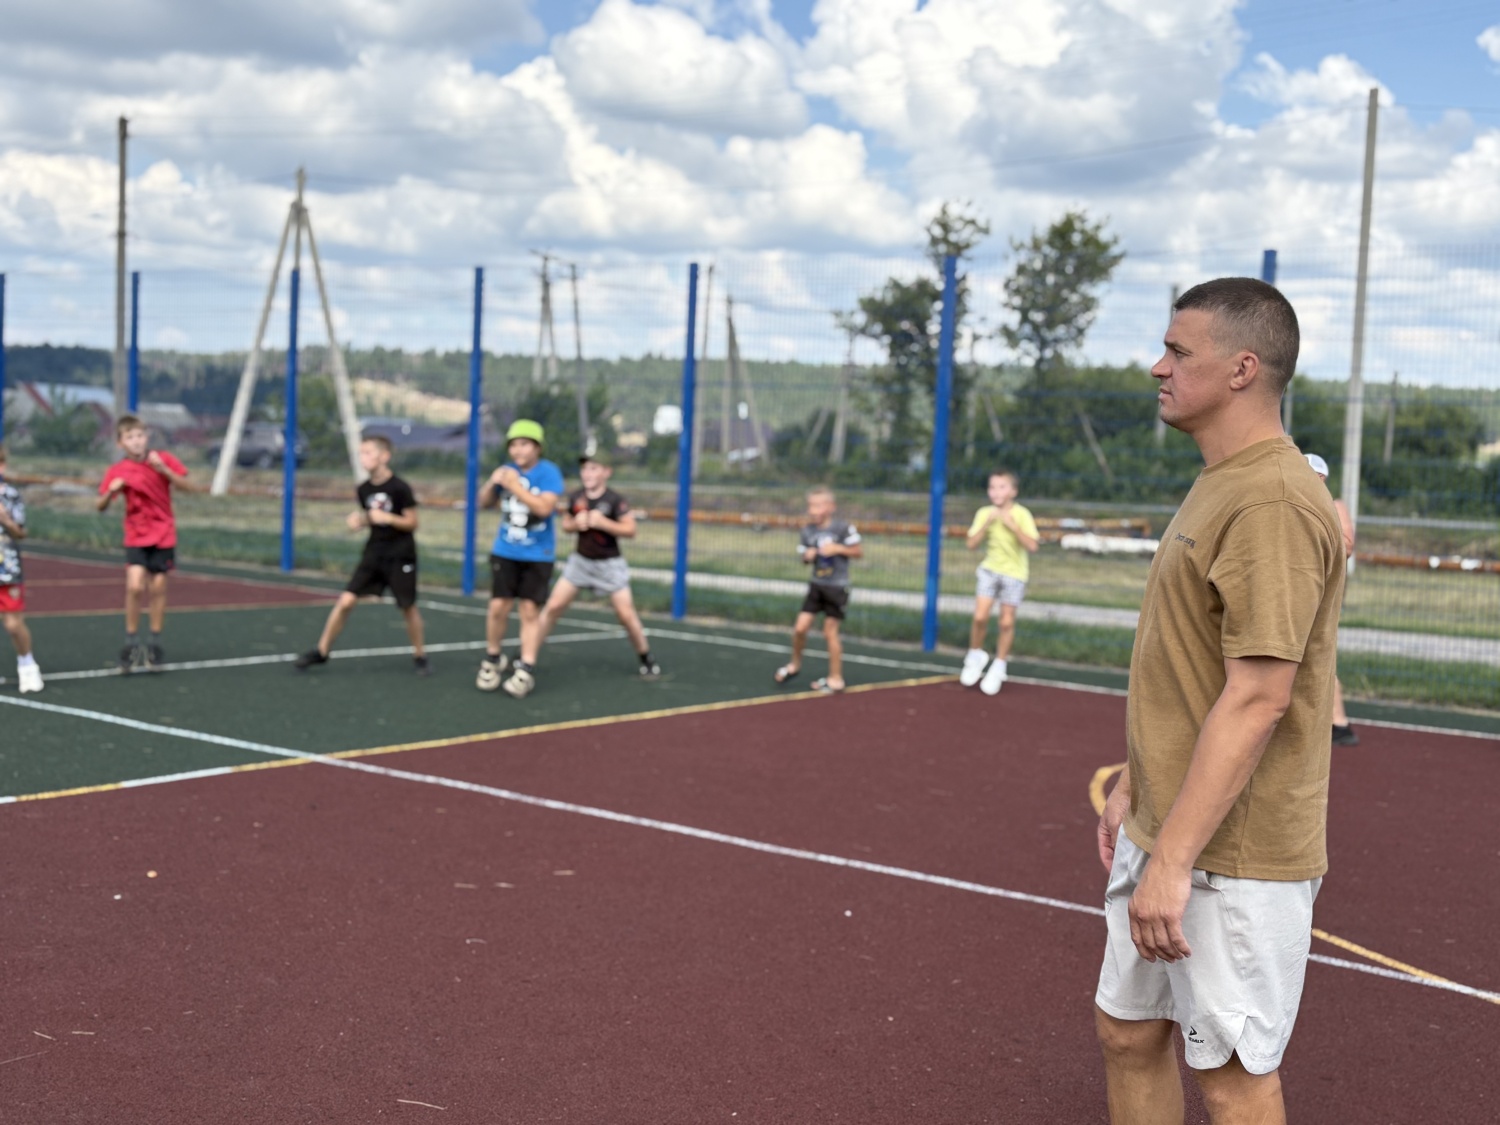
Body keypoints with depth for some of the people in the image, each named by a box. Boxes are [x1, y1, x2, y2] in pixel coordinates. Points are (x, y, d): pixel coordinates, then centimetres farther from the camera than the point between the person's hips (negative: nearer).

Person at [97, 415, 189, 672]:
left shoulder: (163, 459, -5)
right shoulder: (116, 471, -5)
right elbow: (100, 507, -4)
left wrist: (163, 470, -21)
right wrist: (111, 491, -24)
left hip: (164, 535, 0)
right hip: (136, 537, 0)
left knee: (158, 588, 3)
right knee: (134, 586, -13)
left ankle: (155, 644, 17)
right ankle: (131, 643, 2)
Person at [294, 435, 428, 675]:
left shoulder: (400, 488, -14)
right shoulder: (363, 489, 2)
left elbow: (412, 523, -9)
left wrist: (387, 518, -24)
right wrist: (358, 520, -4)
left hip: (400, 556, -4)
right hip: (373, 554, 4)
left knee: (408, 607, 3)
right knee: (346, 601, -5)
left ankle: (419, 656, 23)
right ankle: (321, 651, 6)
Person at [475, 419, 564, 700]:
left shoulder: (549, 472, -12)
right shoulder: (506, 471, 3)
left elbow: (544, 508, -25)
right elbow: (485, 503, 10)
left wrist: (515, 486, -28)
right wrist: (492, 483, -10)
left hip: (538, 555, -4)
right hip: (505, 552, 4)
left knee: (530, 610, -3)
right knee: (498, 606, 0)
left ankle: (525, 670, 1)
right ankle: (492, 659, 19)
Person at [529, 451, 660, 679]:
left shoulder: (616, 500, -14)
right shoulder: (574, 497, -3)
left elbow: (630, 530, -16)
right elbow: (566, 525, 10)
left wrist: (603, 523, -28)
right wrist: (576, 523, -13)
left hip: (610, 564, -3)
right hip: (580, 561, 3)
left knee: (626, 614, -4)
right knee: (553, 606, -4)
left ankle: (647, 660, 17)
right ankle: (528, 657, 2)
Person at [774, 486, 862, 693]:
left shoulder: (843, 528, -13)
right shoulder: (808, 531, 0)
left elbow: (859, 552, -7)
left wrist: (838, 549, -21)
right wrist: (807, 556, -11)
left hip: (837, 587, -4)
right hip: (816, 585, 4)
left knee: (830, 632, 1)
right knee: (800, 628, -1)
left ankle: (835, 678, 15)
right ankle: (794, 665, 24)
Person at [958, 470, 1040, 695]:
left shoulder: (1021, 514, -12)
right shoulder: (984, 513, -4)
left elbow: (1032, 546, -21)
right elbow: (972, 544, -9)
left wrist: (1013, 526, -28)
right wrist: (986, 524, -20)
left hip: (1014, 573, -2)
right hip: (990, 569, 2)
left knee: (1007, 622, 1)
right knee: (980, 616, -10)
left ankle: (998, 667, 19)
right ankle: (976, 655, 15)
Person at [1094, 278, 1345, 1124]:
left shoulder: (1274, 502, -21)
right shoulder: (1217, 488, 12)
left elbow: (1255, 699, -25)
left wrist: (1173, 860, -25)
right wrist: (1134, 788, 19)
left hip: (1232, 856, -10)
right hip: (1167, 837, 10)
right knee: (1130, 1035, 18)